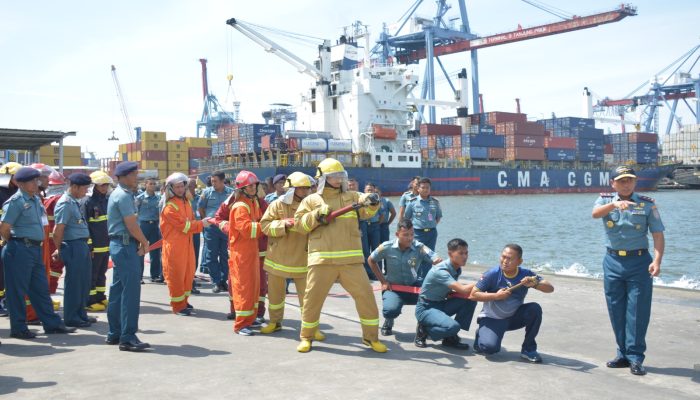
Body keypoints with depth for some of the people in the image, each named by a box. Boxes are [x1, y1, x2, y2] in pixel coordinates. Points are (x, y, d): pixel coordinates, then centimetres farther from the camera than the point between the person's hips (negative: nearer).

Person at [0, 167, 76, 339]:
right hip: (20, 250, -8)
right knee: (17, 290, 2)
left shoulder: (36, 199, 13)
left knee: (41, 288, 12)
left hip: (35, 248, 8)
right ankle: (18, 328, 12)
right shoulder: (16, 201, -12)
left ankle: (52, 323, 18)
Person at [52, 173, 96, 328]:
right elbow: (58, 230, -18)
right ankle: (71, 318, 10)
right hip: (74, 247, -9)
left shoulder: (75, 202, 14)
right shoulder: (65, 204, -15)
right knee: (74, 283, 0)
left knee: (84, 281, 16)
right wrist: (59, 250, -7)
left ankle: (81, 314, 27)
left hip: (82, 246, 9)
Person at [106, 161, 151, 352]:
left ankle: (114, 334, 23)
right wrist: (144, 242, -4)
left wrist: (140, 242, 6)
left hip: (119, 244, 11)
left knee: (118, 290, 14)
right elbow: (132, 225, -18)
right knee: (131, 291, -10)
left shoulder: (118, 194, 18)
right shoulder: (124, 196, -14)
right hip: (126, 245, -11)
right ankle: (127, 337, -8)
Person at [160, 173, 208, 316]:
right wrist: (201, 224, -14)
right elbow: (183, 225, -20)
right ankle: (178, 305, 9)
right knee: (175, 274, 0)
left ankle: (184, 300, 28)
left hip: (187, 243, 8)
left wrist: (198, 223, -5)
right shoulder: (169, 206, -16)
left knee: (188, 272, 14)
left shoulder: (186, 201, 10)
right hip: (174, 245, -8)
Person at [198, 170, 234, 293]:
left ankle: (224, 281, 17)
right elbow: (201, 208, 10)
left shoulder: (231, 193, -2)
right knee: (211, 256, 2)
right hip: (211, 227, 0)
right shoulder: (207, 192, 0)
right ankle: (216, 282, 10)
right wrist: (206, 219, 4)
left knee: (225, 255, 7)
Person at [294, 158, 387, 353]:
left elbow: (366, 210, -5)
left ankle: (371, 337, 15)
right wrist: (316, 217, -12)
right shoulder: (311, 200, 10)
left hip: (350, 259, 1)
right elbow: (299, 223, 4)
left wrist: (372, 202, -27)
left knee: (365, 295, 0)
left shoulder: (351, 197, 11)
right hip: (322, 259, -1)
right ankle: (306, 337, 24)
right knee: (312, 297, 5)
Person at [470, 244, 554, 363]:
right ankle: (481, 334, 13)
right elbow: (473, 294, -15)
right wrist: (496, 296, -25)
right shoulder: (492, 274, -17)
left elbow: (550, 288, -13)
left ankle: (528, 349, -7)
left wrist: (535, 284, -33)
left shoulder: (526, 275, -10)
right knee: (490, 348, -27)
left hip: (514, 317, 3)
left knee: (535, 309, -24)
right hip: (492, 318, -3)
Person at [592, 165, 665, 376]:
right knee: (616, 311, 8)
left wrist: (657, 260, -17)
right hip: (613, 261, 2)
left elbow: (658, 234, -3)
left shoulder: (647, 204, 0)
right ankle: (623, 354, 21)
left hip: (639, 261, -2)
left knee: (638, 311, -3)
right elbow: (595, 213, -20)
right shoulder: (605, 200, 3)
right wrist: (614, 204, -40)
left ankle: (635, 357, 4)